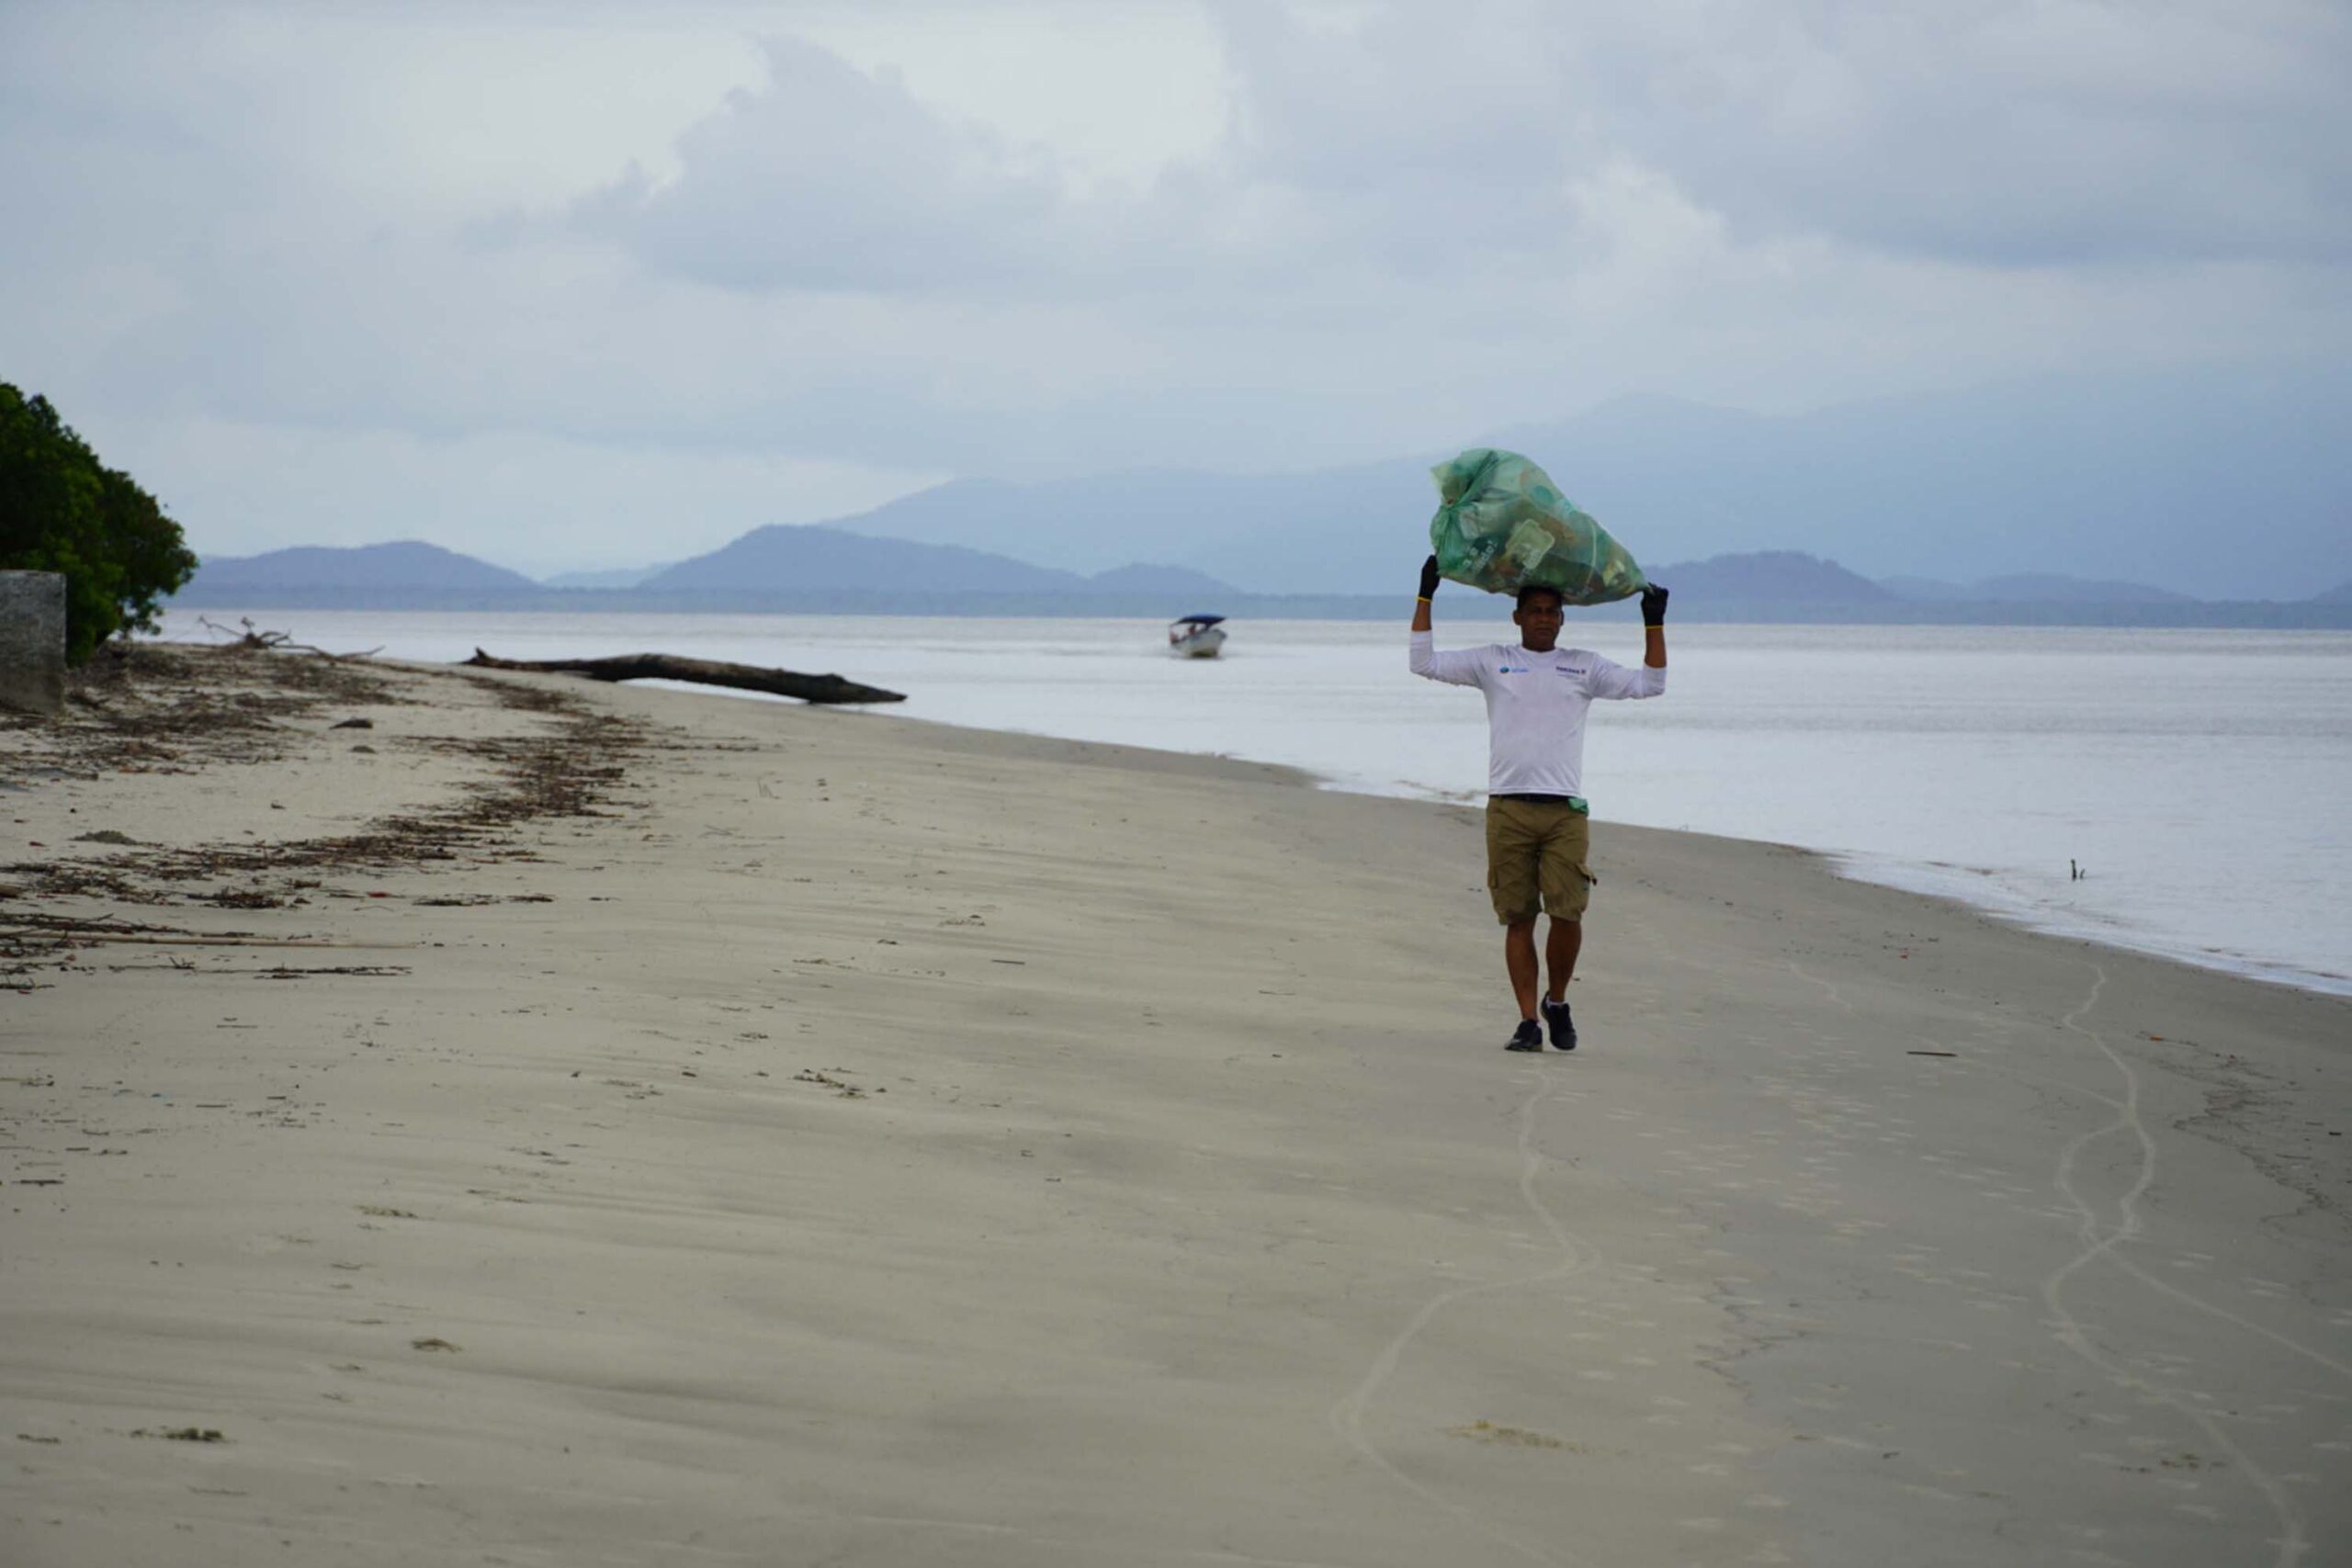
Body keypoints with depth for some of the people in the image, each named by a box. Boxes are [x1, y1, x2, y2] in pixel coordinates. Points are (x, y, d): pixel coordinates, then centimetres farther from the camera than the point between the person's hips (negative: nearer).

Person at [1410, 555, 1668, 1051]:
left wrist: (1654, 624, 9)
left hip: (1565, 810, 0)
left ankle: (1558, 1003, 14)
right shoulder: (1492, 662, 12)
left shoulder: (1584, 667, 14)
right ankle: (1528, 1021, 5)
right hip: (1508, 807, 0)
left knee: (1568, 914, -10)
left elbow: (1650, 684, 15)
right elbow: (1424, 664, 8)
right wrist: (1425, 598, 5)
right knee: (1518, 918, 0)